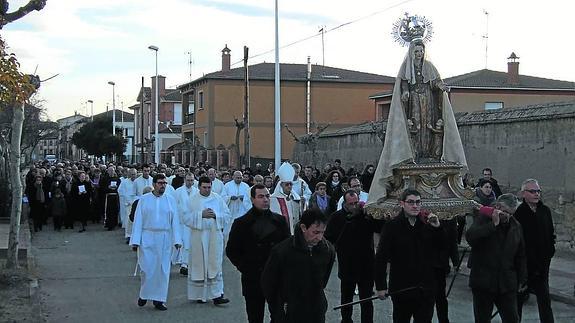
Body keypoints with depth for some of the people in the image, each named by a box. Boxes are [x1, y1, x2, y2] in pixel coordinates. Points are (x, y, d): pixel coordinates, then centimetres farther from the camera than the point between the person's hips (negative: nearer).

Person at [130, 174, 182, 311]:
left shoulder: (170, 200, 7)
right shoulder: (144, 200, 2)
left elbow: (175, 221, 4)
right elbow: (138, 220, 0)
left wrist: (177, 239, -5)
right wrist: (135, 240, -7)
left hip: (164, 239, 2)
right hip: (147, 238, -2)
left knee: (163, 270, 3)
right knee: (147, 268, -3)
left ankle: (158, 299, 13)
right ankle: (144, 295, 20)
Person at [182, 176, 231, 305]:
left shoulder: (218, 199, 6)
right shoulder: (193, 200, 1)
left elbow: (227, 215, 6)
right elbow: (186, 218, -5)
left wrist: (215, 215, -12)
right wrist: (201, 215, -16)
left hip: (215, 236, 1)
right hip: (198, 237, -1)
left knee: (215, 265, -1)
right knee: (199, 265, 4)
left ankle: (217, 295, -1)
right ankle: (199, 294, 15)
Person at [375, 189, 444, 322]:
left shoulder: (427, 224, 3)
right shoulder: (392, 226, -8)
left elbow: (440, 248, 9)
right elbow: (381, 258, -9)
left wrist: (437, 228, -7)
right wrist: (381, 286, -12)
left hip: (425, 287, 3)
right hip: (401, 288, -3)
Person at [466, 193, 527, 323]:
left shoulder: (516, 226, 9)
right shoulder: (482, 219, -4)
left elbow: (521, 256, 17)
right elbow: (470, 236, -25)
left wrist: (522, 279, 15)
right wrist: (493, 224, -25)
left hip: (507, 284, 3)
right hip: (483, 283, -3)